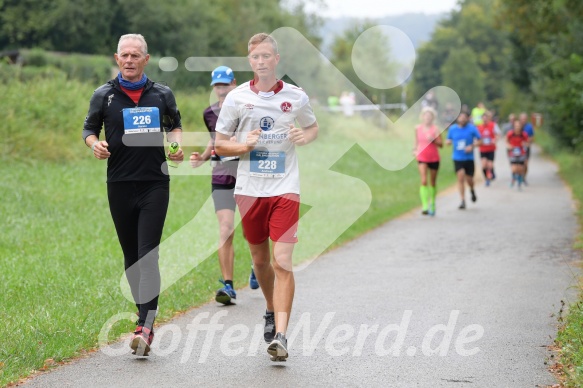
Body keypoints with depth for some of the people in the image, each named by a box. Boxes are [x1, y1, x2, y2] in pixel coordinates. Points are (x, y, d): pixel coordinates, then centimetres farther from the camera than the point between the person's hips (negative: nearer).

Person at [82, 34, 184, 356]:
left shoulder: (162, 94, 7)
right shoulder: (104, 96, 5)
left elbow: (174, 126, 22)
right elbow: (89, 129, 13)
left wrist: (177, 143, 1)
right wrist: (95, 144, -9)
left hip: (155, 184, -2)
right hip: (120, 184, 2)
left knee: (148, 256, -12)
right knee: (131, 257, 10)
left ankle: (145, 327, -17)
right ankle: (145, 314, 26)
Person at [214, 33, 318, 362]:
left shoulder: (296, 96, 1)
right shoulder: (237, 98, 1)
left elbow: (313, 128, 18)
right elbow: (219, 145, 7)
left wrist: (304, 137, -5)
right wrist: (244, 145, -13)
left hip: (285, 188, -2)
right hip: (249, 188, 2)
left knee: (282, 261, -13)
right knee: (260, 259, 14)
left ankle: (281, 335, -13)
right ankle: (272, 311, 40)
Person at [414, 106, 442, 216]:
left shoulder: (435, 129, -4)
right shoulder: (418, 128, 3)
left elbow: (441, 144, -6)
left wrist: (433, 140, -23)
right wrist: (415, 150, 3)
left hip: (434, 158, 0)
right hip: (422, 158, 0)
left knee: (432, 183, 11)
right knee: (423, 181, -16)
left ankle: (432, 205, 28)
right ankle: (425, 206, -21)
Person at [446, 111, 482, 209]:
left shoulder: (472, 128, -2)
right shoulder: (452, 128, 3)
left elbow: (479, 141, 2)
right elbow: (448, 141, 12)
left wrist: (472, 146, -16)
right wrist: (449, 142, -12)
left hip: (469, 158, 0)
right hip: (457, 158, 1)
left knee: (469, 179, 3)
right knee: (460, 177, -11)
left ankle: (472, 190, 39)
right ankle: (463, 200, -4)